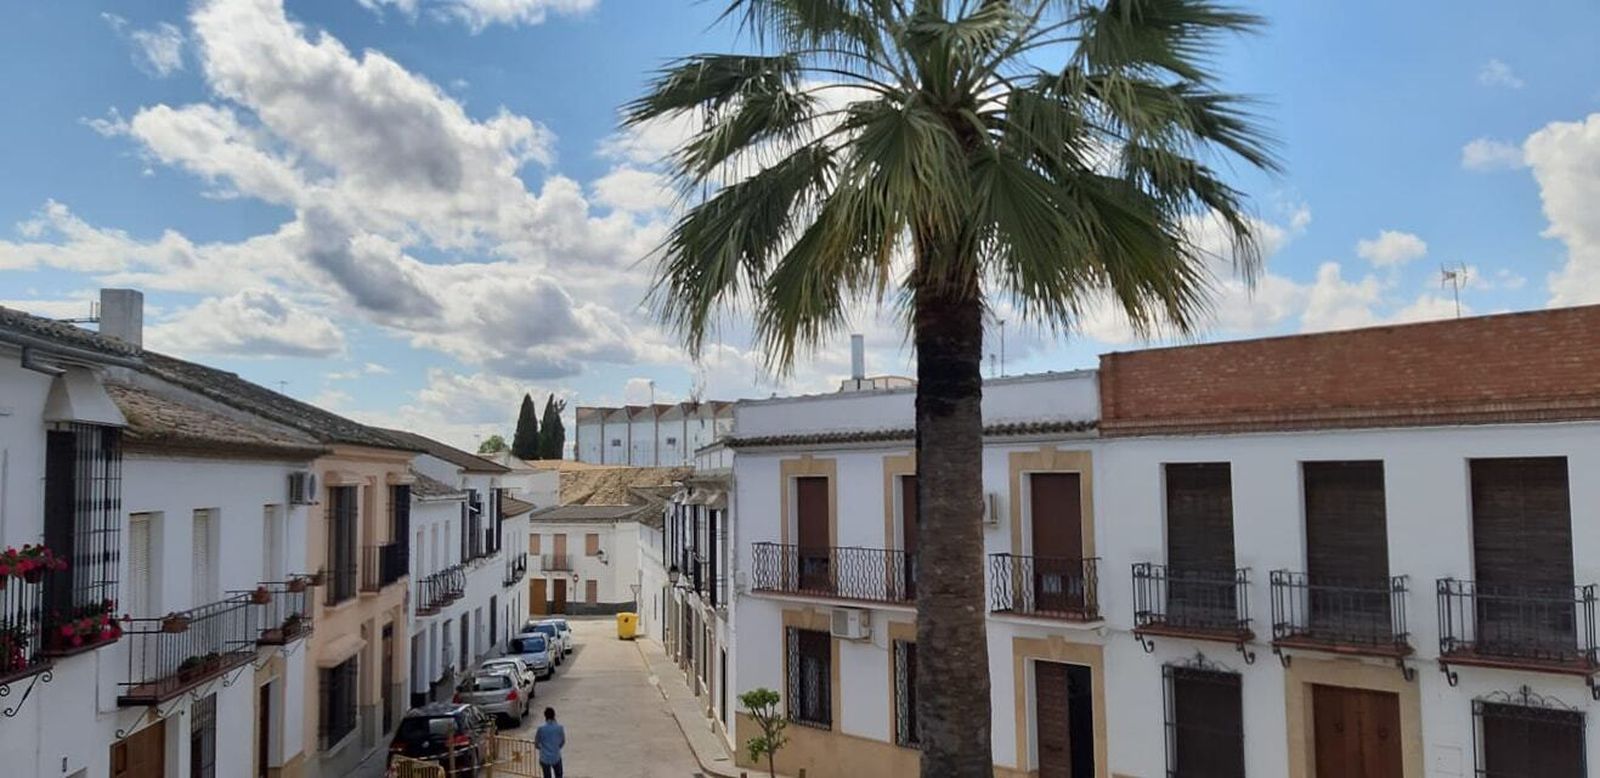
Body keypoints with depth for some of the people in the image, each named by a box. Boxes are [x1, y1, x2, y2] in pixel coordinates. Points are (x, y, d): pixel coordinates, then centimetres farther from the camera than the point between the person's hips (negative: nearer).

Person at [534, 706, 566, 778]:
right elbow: (563, 742, 3)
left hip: (544, 758, 0)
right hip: (556, 757, 1)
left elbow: (536, 744, -4)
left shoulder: (541, 728, -16)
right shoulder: (559, 728, -12)